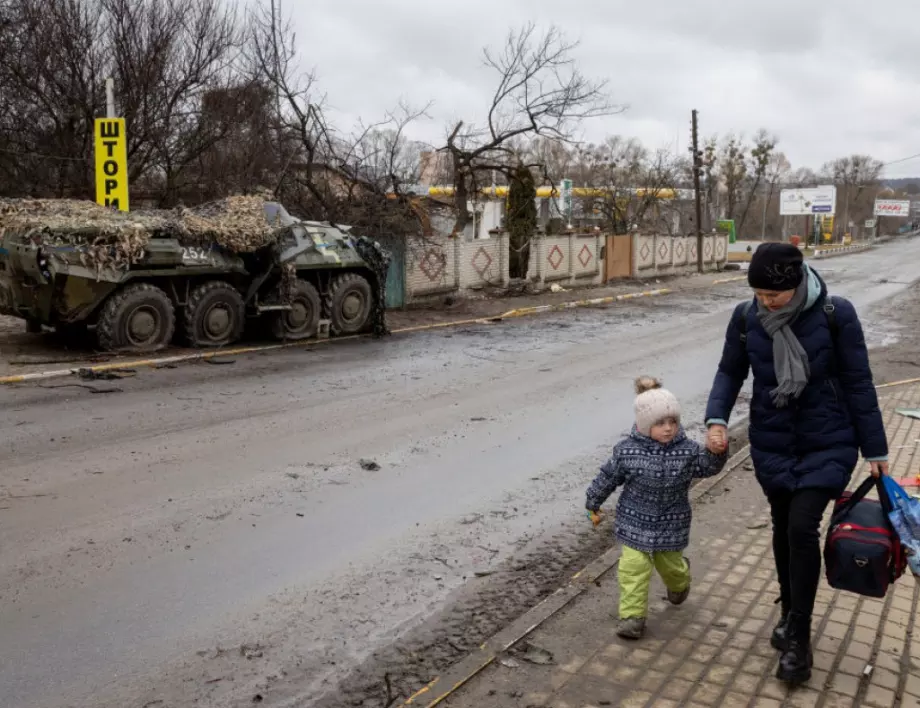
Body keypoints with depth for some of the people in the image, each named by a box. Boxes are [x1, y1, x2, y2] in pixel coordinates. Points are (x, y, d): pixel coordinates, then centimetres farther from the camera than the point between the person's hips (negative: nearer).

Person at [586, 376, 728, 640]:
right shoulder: (627, 451, -15)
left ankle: (679, 582, 56)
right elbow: (608, 478, -3)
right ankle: (632, 616, 4)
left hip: (671, 525, 2)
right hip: (635, 523, -1)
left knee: (670, 565, 20)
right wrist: (593, 505, 7)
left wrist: (717, 452, -36)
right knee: (633, 568, -7)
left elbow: (708, 467, -14)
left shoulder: (687, 450, -12)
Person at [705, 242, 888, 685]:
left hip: (828, 443, -3)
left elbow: (858, 383, -8)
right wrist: (717, 417, -12)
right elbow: (730, 372, 6)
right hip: (772, 444, 4)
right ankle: (790, 613, 39)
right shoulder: (746, 318, -8)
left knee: (802, 526, -14)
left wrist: (875, 449, -3)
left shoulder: (835, 315, -16)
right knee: (783, 527, 16)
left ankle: (799, 638, 3)